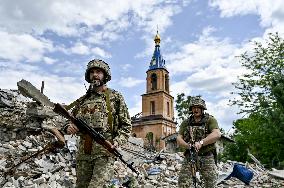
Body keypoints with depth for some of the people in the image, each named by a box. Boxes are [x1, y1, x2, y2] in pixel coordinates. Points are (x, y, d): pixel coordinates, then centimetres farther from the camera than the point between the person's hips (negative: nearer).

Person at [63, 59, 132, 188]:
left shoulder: (115, 97, 6)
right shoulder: (82, 100, 17)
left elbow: (126, 125, 4)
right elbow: (69, 122, 20)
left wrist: (116, 141, -12)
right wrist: (68, 127, -3)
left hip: (105, 151, -5)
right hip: (83, 153, 5)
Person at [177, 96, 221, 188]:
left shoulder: (210, 120, 1)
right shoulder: (186, 123, 11)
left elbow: (217, 134, -16)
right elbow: (179, 139, 3)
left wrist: (201, 142, -28)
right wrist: (187, 145, -18)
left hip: (207, 157, -2)